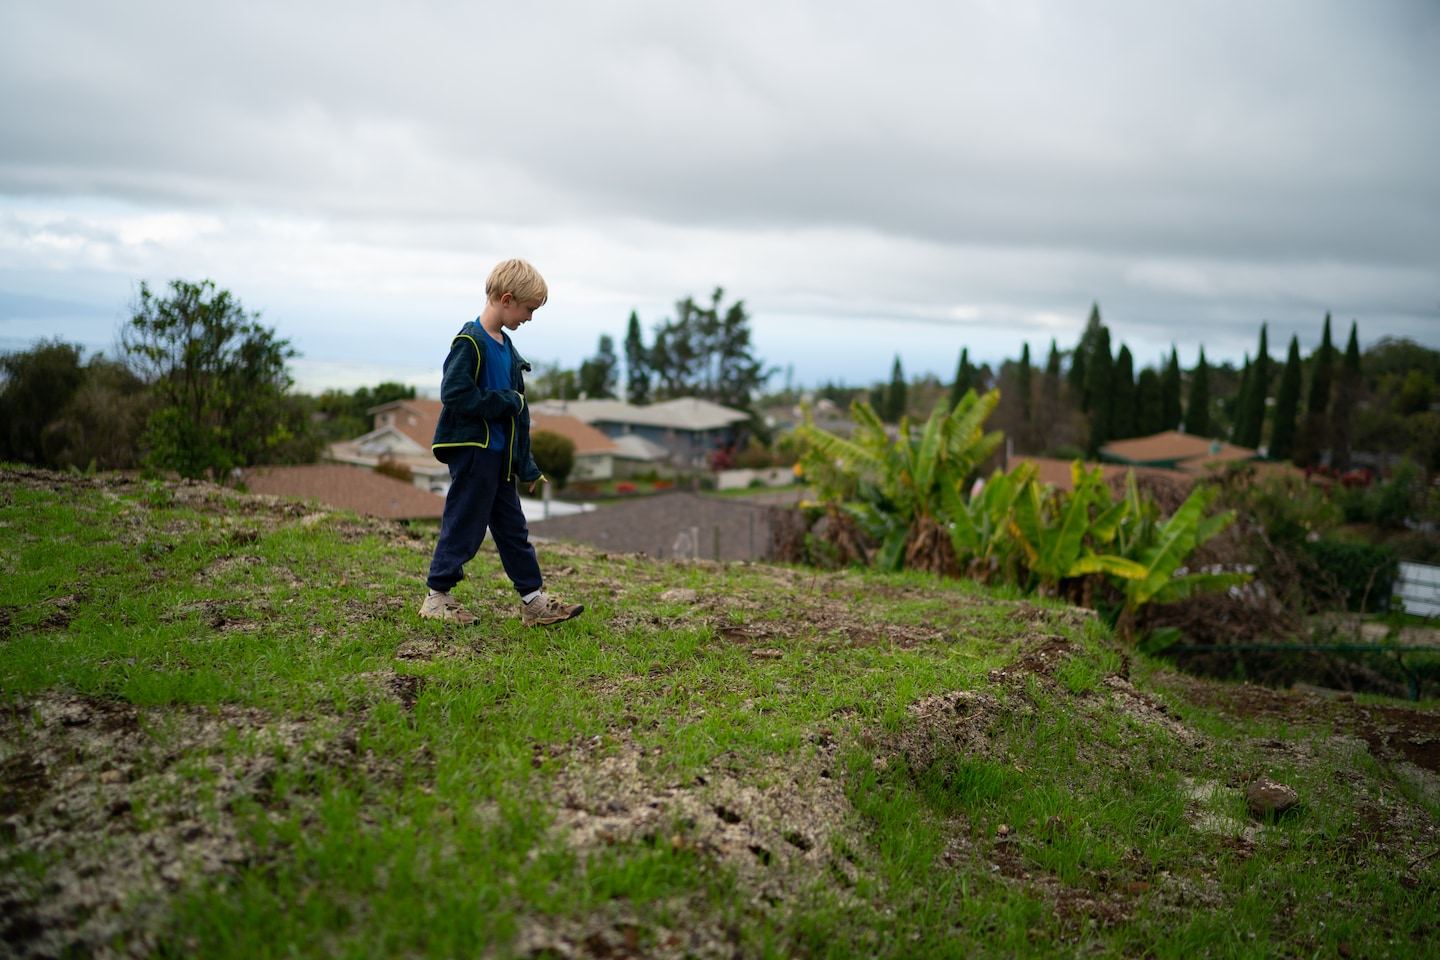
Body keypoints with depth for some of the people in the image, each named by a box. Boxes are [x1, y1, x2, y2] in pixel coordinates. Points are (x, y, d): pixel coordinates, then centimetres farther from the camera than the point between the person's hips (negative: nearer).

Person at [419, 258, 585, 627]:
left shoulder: (506, 347, 14)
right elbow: (455, 395, -25)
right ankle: (436, 598, 11)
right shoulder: (470, 342, -14)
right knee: (463, 526, -1)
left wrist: (527, 466, 17)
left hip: (500, 454, 9)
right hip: (471, 450, -9)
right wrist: (508, 402, -16)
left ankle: (534, 600, 18)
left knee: (513, 528, 12)